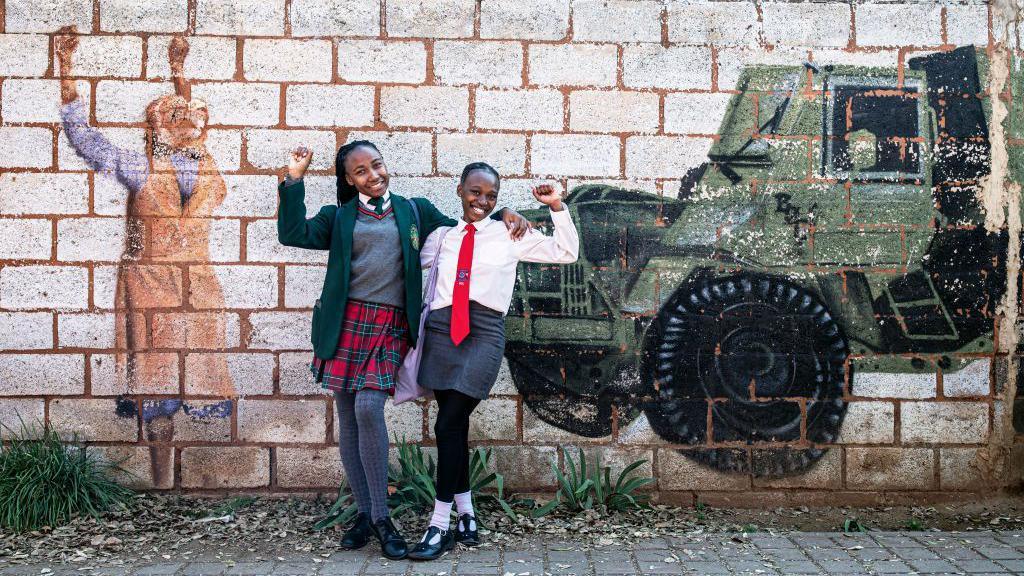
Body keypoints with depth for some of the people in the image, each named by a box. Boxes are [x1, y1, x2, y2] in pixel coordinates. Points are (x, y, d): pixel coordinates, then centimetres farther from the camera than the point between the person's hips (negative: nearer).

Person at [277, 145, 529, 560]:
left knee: (369, 409, -18)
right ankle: (365, 512, 15)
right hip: (347, 322, 2)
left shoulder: (415, 211, 14)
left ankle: (381, 517, -7)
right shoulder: (338, 217, 14)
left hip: (391, 327, -2)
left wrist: (504, 216, 6)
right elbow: (294, 234, 2)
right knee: (348, 416, 2)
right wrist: (294, 180, -3)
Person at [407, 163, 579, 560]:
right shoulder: (442, 235, 13)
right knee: (454, 425, 7)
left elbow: (567, 253, 7)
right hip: (441, 329, 3)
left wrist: (557, 207, -1)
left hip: (484, 333, -3)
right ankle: (465, 514, 23)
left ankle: (440, 524, 0)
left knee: (449, 425, -9)